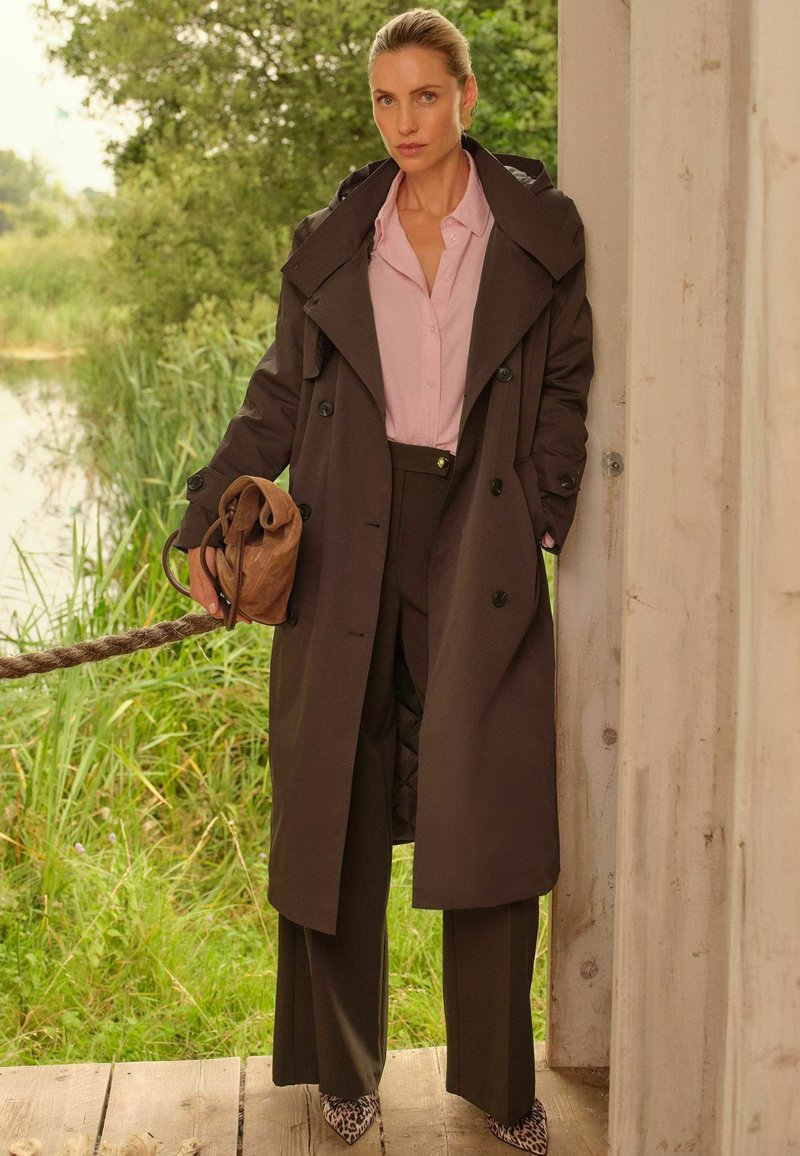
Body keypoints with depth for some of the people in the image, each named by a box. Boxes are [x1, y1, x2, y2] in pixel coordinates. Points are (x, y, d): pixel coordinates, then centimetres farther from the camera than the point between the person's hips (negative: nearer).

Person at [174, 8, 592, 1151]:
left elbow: (565, 389, 8)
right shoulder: (331, 243, 9)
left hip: (480, 539, -1)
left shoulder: (538, 229, 6)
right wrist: (209, 521, 2)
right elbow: (278, 398, 11)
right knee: (337, 807, 4)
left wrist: (539, 521, -3)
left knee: (491, 811, -3)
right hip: (351, 542, 1)